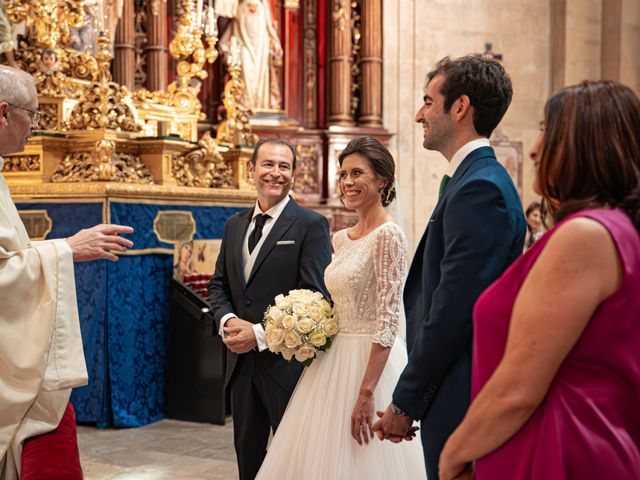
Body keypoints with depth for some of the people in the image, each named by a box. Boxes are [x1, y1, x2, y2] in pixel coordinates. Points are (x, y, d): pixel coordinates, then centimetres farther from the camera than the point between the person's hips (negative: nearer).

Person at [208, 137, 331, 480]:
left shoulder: (310, 225, -8)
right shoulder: (235, 224, 11)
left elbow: (315, 296, -15)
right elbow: (218, 284, 13)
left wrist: (261, 334, -19)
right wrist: (227, 320, -9)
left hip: (287, 362, -6)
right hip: (241, 362, 6)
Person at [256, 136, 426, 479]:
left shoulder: (388, 235, -14)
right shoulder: (341, 239, 11)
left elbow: (388, 319, -19)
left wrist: (366, 391, -23)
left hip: (372, 364, -8)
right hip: (335, 360, 8)